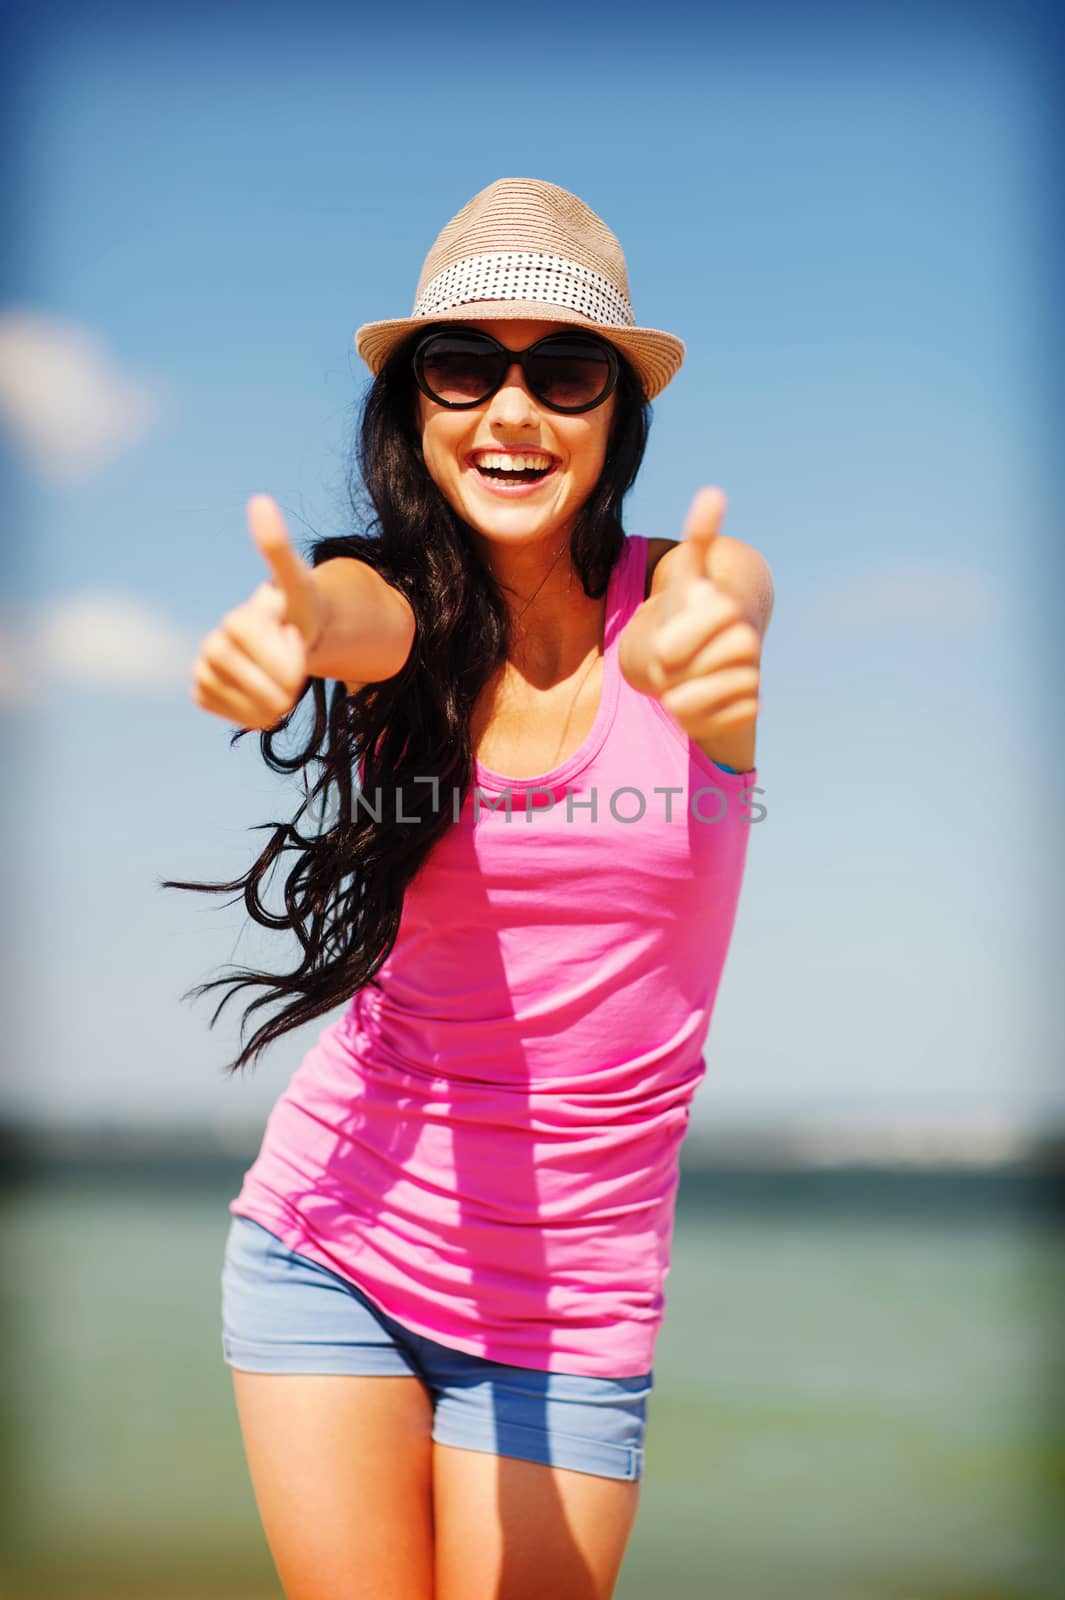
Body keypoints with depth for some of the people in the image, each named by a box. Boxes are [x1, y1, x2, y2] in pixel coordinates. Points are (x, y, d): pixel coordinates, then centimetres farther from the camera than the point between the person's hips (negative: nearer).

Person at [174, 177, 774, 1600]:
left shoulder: (689, 584, -6)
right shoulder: (397, 598, -5)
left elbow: (694, 628, -30)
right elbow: (362, 617, -28)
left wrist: (704, 651, -55)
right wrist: (290, 623, -53)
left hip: (575, 1288, 0)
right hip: (333, 1239, 1)